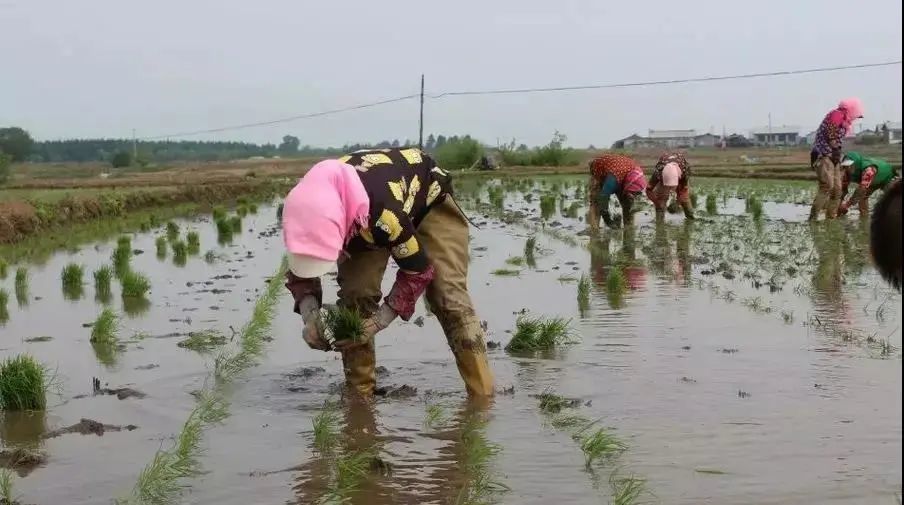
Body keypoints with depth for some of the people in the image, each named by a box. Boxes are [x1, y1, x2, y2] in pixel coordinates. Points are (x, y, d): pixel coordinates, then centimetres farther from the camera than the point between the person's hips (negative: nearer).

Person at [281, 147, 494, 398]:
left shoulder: (383, 213, -47)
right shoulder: (313, 213, -32)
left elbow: (419, 271, -29)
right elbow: (300, 271, -13)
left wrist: (377, 323, -32)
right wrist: (310, 316, -32)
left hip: (428, 198, -5)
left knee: (448, 295, -19)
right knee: (355, 294, -15)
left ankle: (483, 394, -15)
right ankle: (359, 391, -3)